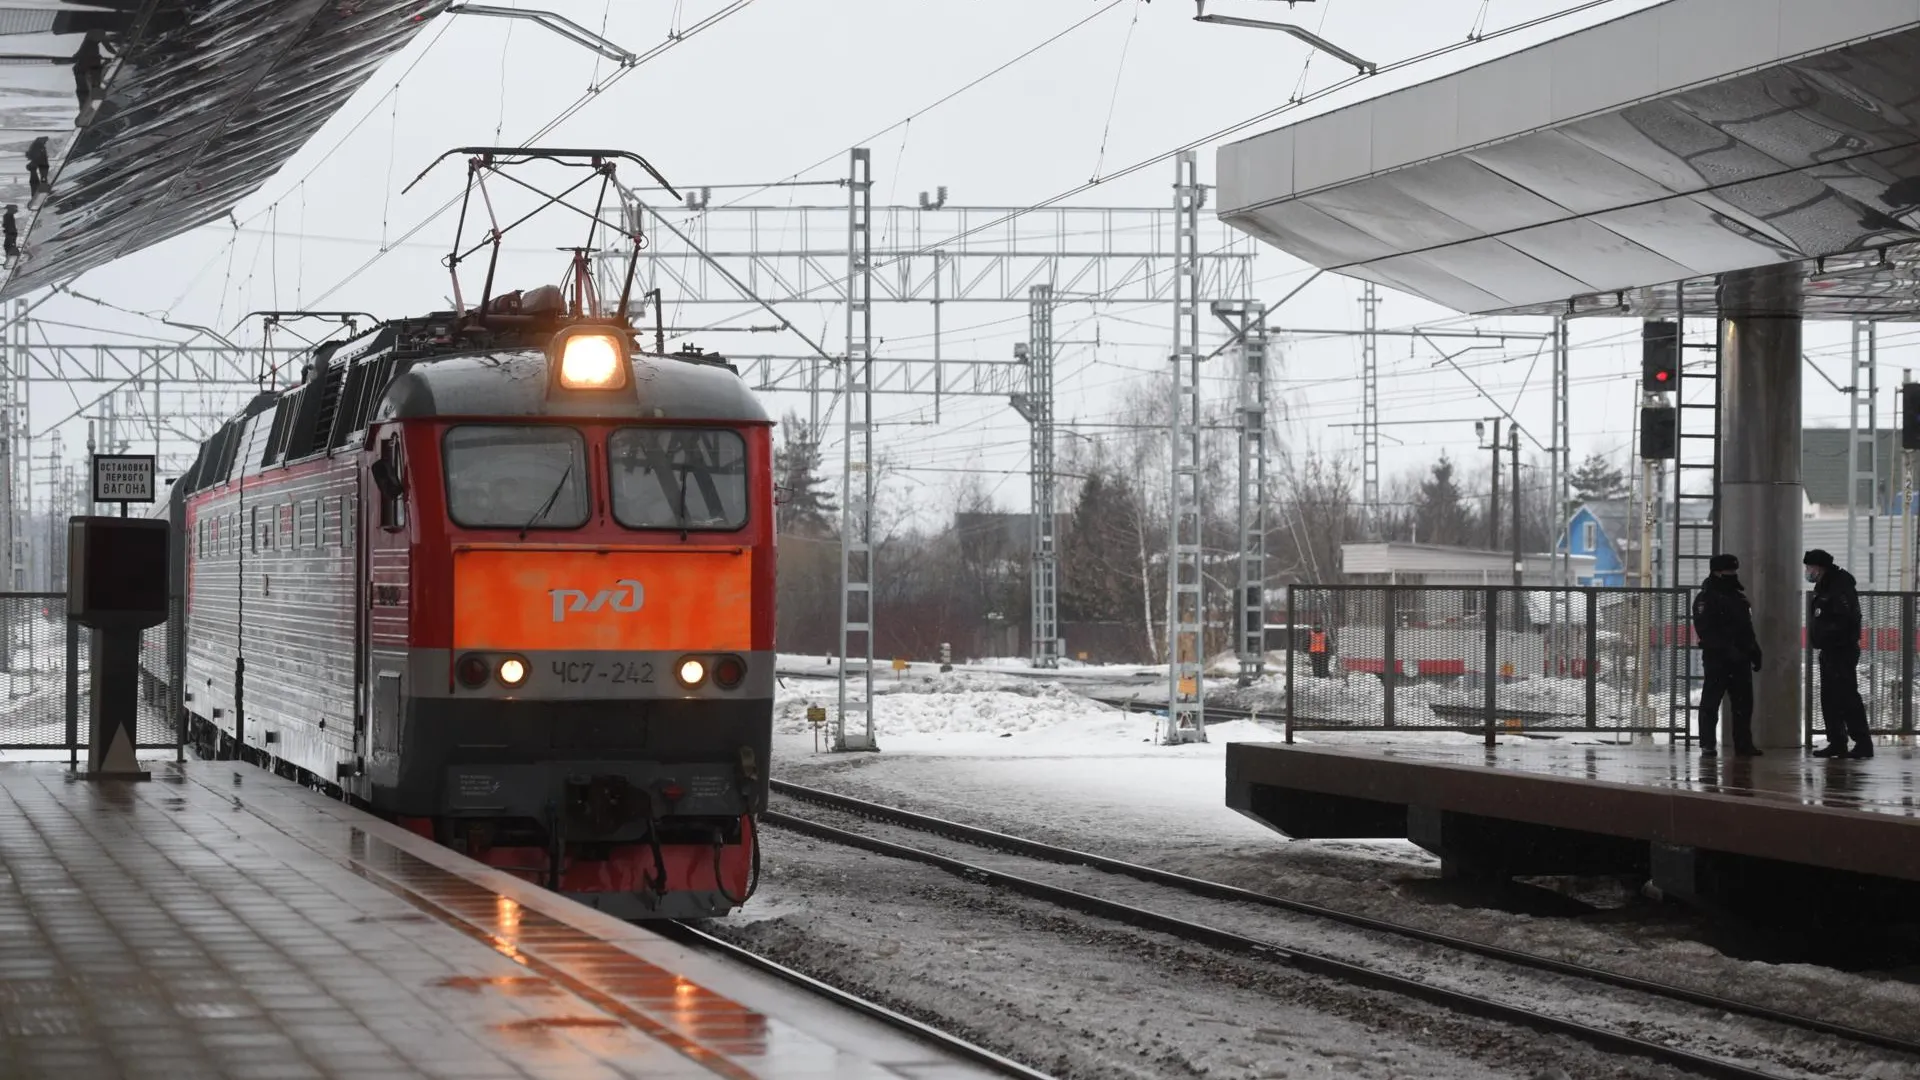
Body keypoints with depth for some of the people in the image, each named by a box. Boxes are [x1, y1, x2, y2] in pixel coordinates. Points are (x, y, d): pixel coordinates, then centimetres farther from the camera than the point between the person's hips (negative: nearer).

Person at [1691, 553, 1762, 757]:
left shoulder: (1739, 597, 18)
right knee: (1711, 702, -3)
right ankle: (1708, 745, 0)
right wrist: (1726, 649, -25)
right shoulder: (1706, 598, -8)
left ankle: (1744, 744, 13)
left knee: (1743, 703, 7)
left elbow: (1747, 628, 25)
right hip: (1716, 659, -8)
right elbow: (1705, 631, -18)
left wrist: (1754, 652, 18)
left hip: (1740, 659, 8)